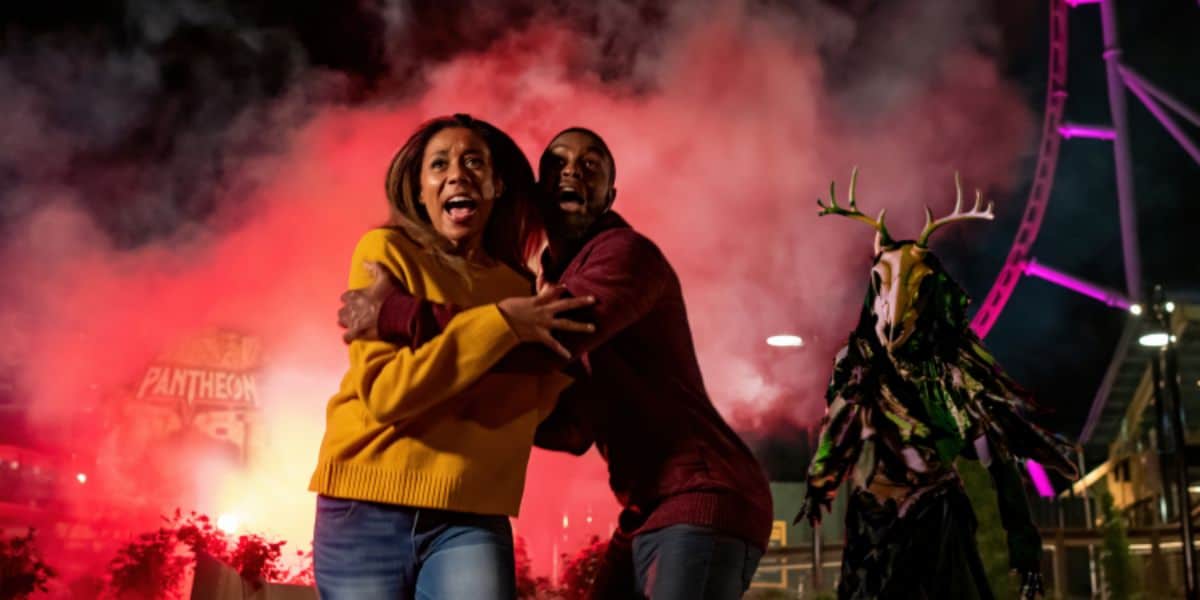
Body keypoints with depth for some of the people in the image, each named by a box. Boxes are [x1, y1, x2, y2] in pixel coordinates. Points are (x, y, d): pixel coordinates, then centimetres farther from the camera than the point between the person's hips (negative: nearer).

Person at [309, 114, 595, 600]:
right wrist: (501, 322, -16)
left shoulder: (519, 285, 11)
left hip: (469, 522, 3)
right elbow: (383, 391, -14)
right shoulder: (387, 251, -2)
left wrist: (561, 356, -1)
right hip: (368, 514, -2)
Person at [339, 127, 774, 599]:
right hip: (647, 518, 9)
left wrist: (397, 313, -24)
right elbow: (573, 429, 18)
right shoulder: (555, 288, 18)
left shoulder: (628, 252, -9)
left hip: (706, 503, -9)